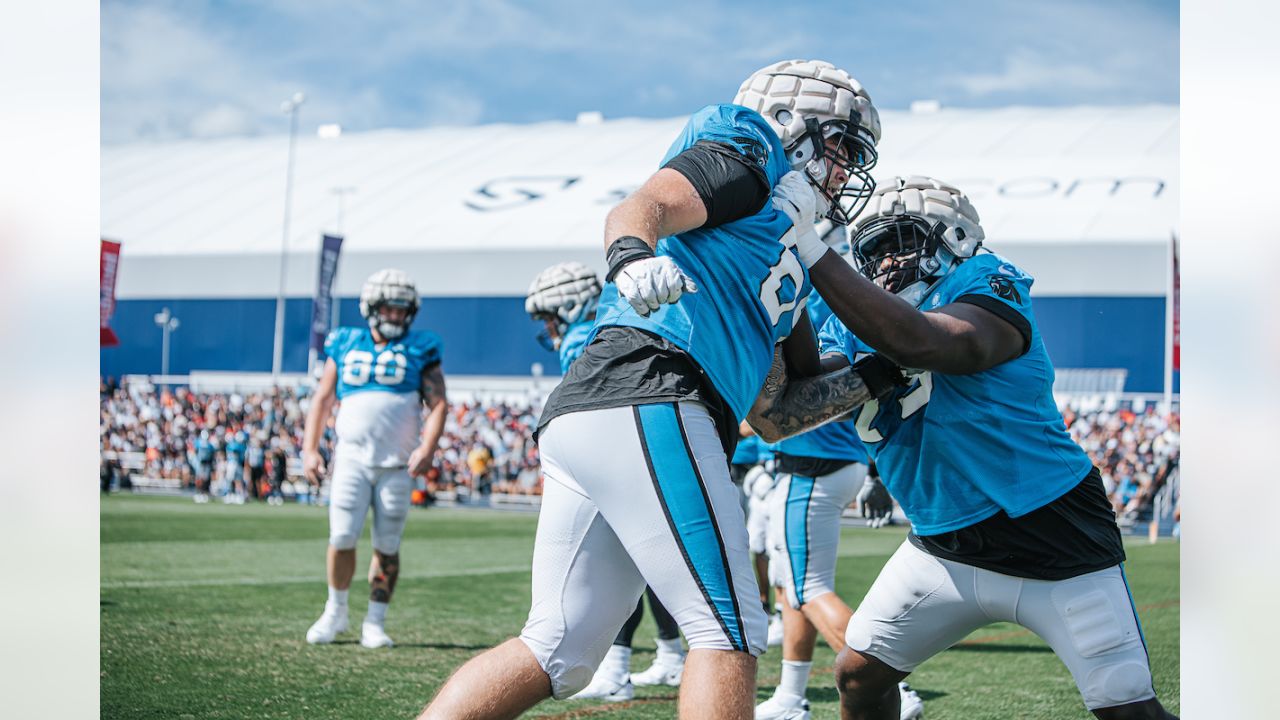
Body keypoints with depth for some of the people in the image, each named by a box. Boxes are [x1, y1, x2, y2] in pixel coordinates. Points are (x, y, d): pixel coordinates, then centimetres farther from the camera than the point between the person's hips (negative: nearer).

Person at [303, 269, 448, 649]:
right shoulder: (345, 345, 10)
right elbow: (322, 400, 13)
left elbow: (437, 403, -2)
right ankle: (335, 613, 11)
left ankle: (374, 624, 9)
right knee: (342, 537, -7)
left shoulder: (420, 350, 4)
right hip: (352, 457, 1)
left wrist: (427, 447, -17)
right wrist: (310, 449, 4)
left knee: (387, 546, 0)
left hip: (397, 464, -1)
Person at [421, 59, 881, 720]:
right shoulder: (745, 159, 9)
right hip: (645, 400, -9)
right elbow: (646, 205, -12)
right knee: (729, 634, -8)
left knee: (558, 652, 8)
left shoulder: (788, 252, 34)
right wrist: (631, 255, -33)